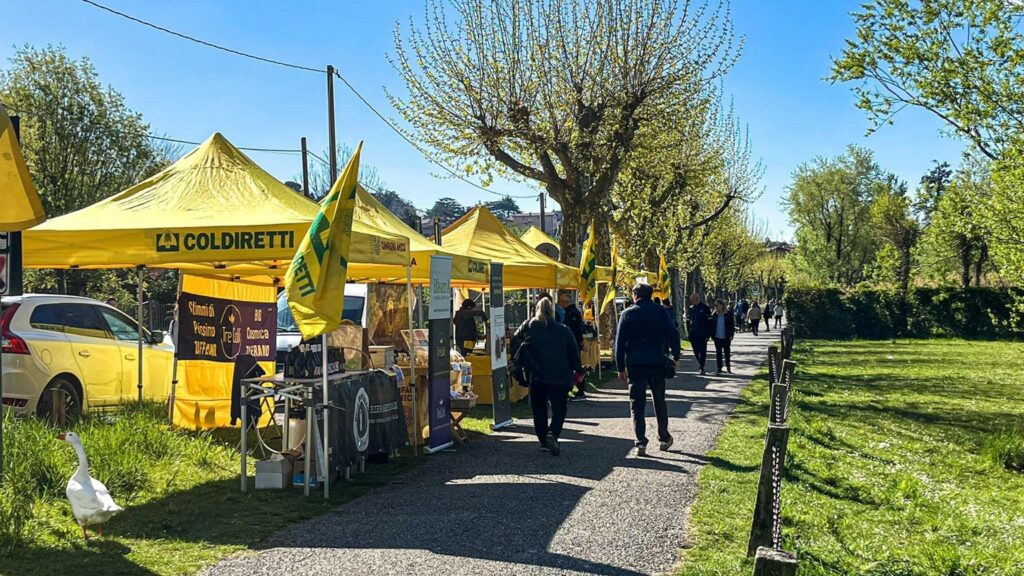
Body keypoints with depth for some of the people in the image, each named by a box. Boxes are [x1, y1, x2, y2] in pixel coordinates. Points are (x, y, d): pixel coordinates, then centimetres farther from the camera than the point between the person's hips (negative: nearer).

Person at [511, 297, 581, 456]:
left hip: (536, 376, 1)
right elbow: (574, 352, 5)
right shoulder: (563, 331, 2)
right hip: (560, 377, -1)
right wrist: (578, 370, 18)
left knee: (539, 409, 14)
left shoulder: (528, 327, 4)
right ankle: (552, 433, -21)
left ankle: (544, 440, 14)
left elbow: (515, 343, 7)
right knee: (559, 409, 3)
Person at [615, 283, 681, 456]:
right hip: (657, 363, 2)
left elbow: (620, 342, -1)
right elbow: (673, 335, -3)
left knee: (637, 404, 2)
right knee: (659, 401, 17)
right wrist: (675, 357, 6)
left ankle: (641, 443, -6)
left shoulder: (628, 314, 1)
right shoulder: (660, 312, 4)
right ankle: (664, 439, 24)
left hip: (635, 364, -1)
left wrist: (621, 368, 3)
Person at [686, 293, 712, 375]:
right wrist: (689, 332, 7)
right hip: (693, 334, 5)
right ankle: (701, 366, 23)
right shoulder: (690, 309, 10)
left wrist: (707, 334, -11)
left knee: (702, 351, -5)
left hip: (702, 334, -5)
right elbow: (688, 321, 17)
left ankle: (701, 367, -3)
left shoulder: (705, 308, -4)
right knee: (696, 351, 9)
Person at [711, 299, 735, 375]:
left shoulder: (728, 314, -5)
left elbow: (732, 325, -3)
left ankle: (728, 367, 24)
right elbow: (712, 325, 7)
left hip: (726, 337, -2)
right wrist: (712, 335, 1)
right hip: (717, 337, 2)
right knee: (718, 353, 4)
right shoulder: (715, 315, 3)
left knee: (727, 352, 10)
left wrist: (731, 335, -9)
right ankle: (719, 369, 7)